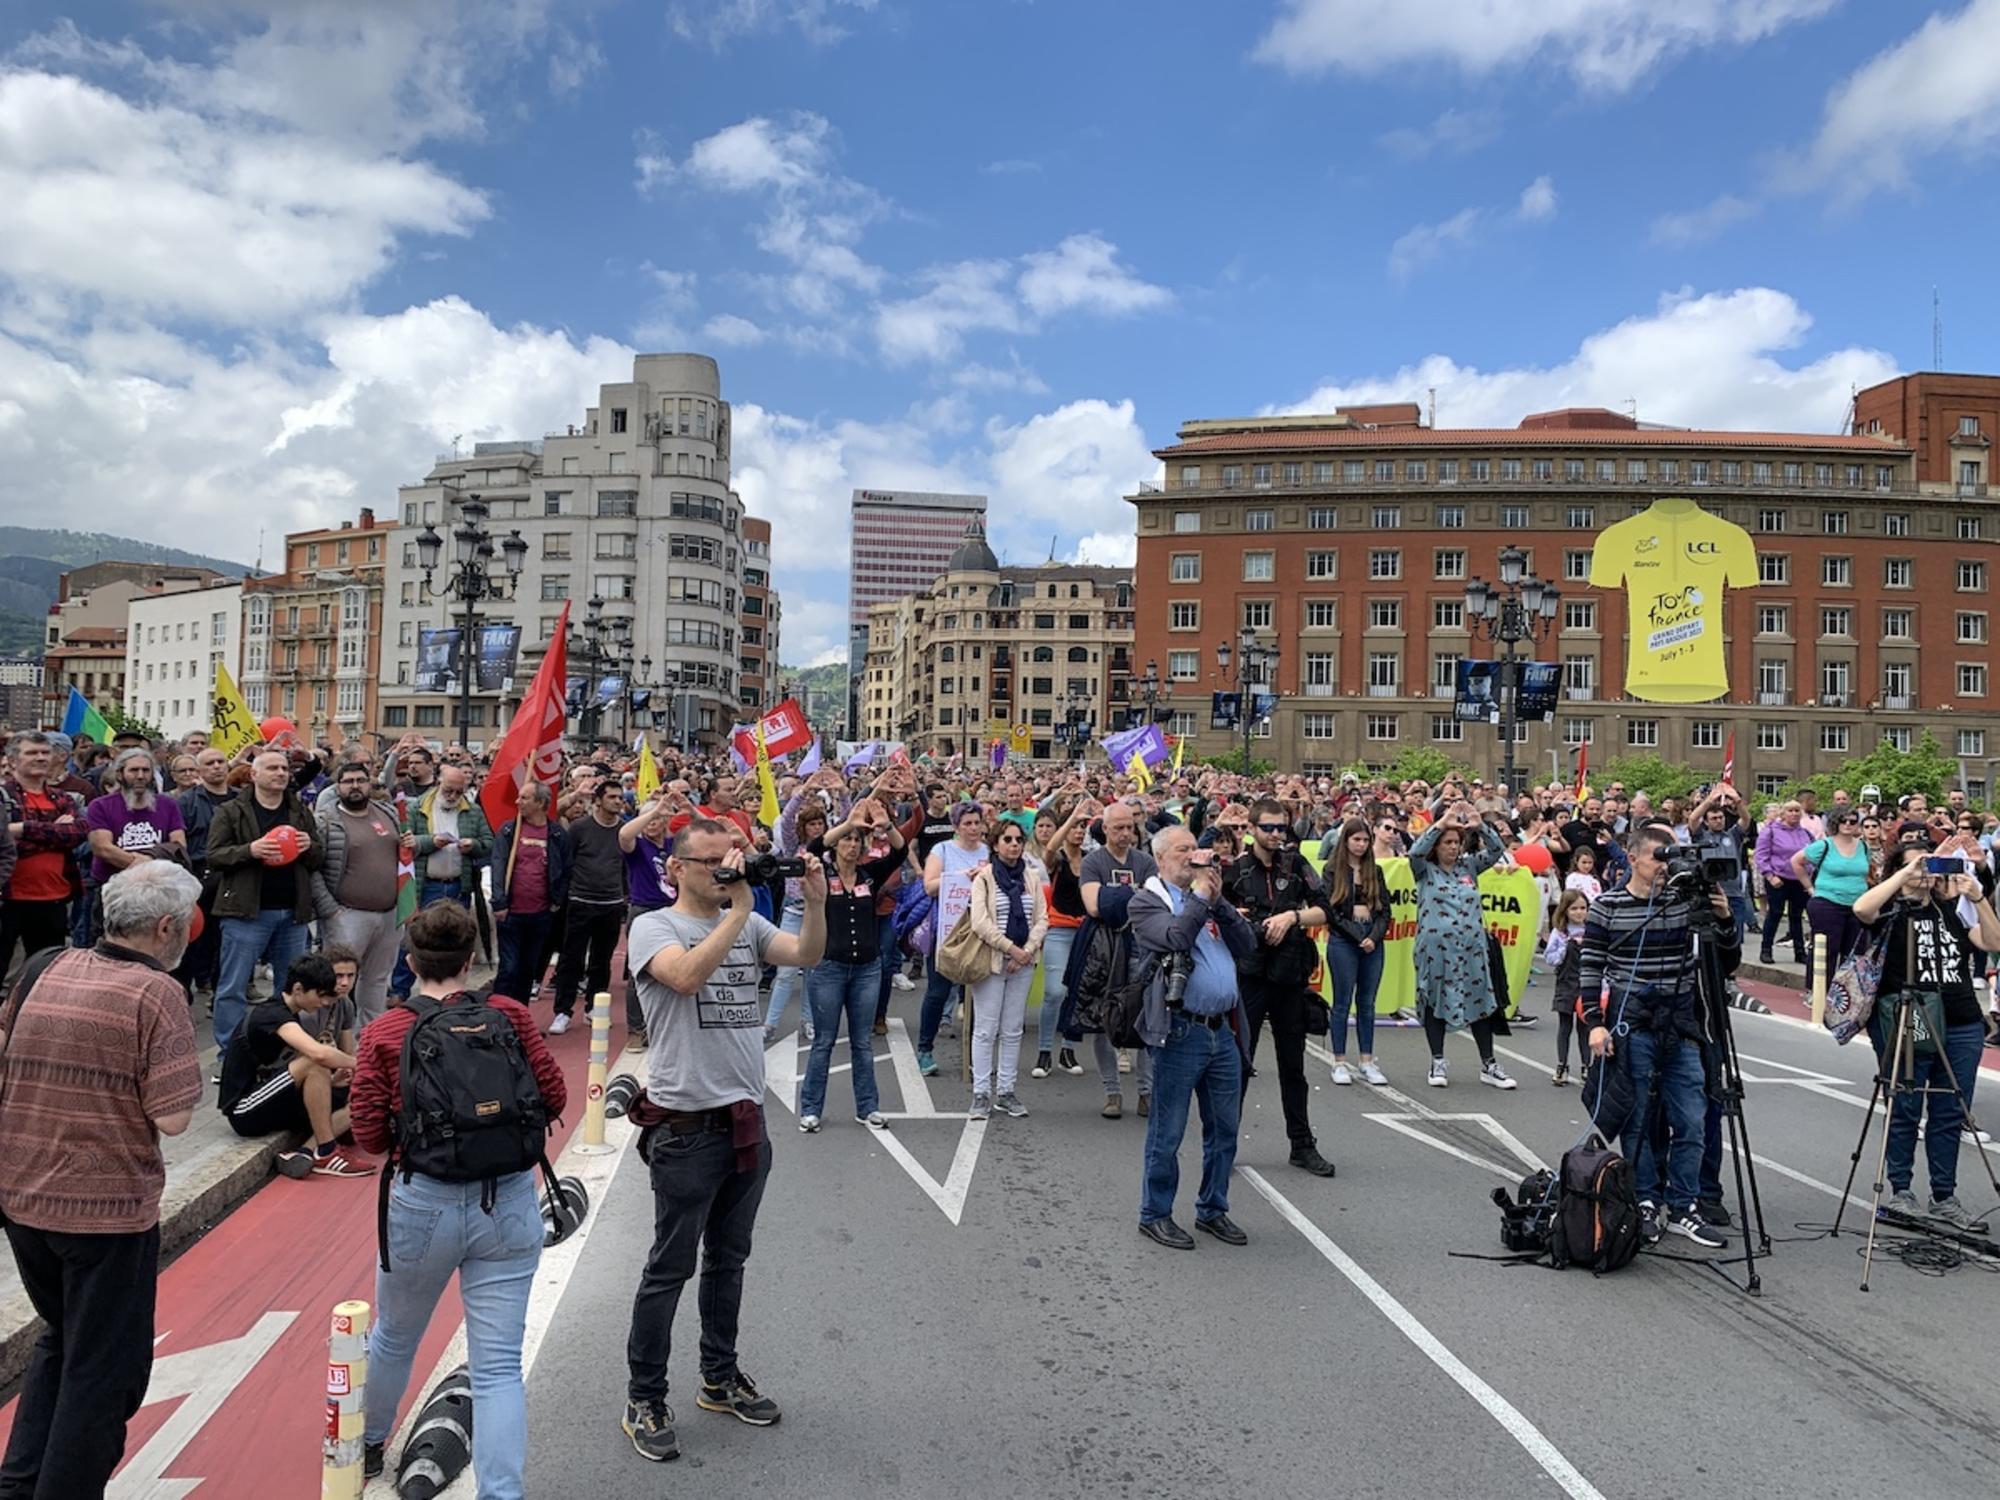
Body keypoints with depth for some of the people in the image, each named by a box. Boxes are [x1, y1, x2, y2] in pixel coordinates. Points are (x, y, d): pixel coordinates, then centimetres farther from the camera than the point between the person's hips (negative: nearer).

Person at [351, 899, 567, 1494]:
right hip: (509, 1204, -1)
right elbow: (553, 1098, -3)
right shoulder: (510, 1016, -7)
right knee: (499, 1366, 4)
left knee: (393, 1338, 27)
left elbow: (368, 1135, -5)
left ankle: (367, 1446, 51)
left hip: (423, 1204, 1)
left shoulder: (383, 1035, -7)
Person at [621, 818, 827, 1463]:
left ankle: (720, 1379, 34)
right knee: (671, 1267, 4)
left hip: (746, 1119, 6)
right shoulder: (653, 927, -8)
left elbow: (808, 957, -4)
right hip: (686, 1126, -6)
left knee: (728, 1258, 19)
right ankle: (644, 1401, 19)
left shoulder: (749, 925, 8)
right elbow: (686, 976, -28)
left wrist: (816, 901, -19)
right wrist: (737, 911, -28)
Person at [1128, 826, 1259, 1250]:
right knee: (1167, 1133, 3)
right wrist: (1200, 892, -11)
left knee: (1224, 1128, 14)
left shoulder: (1208, 899, 17)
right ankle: (1155, 1215, 17)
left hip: (1223, 1030, 6)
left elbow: (1247, 945, 5)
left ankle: (1213, 1210, 28)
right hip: (1180, 1031, -6)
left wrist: (1219, 900, -4)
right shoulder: (1145, 903, -2)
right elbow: (1176, 937, -21)